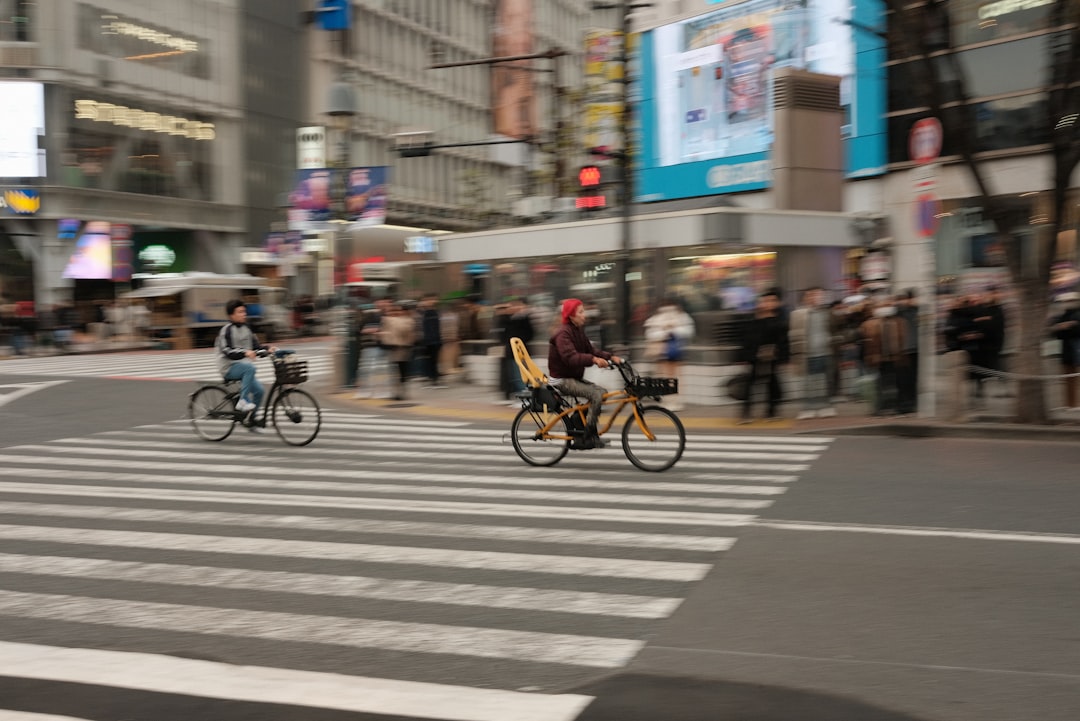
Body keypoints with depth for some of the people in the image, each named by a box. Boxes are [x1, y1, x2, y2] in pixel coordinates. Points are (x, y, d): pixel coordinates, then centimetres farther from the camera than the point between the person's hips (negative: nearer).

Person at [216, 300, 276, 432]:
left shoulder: (246, 328, 11)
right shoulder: (227, 330, -11)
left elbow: (256, 345, 12)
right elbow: (227, 351, -22)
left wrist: (268, 349, -8)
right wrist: (245, 353, -37)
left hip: (242, 366, 7)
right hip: (229, 367, -7)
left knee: (259, 390, -6)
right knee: (250, 367, -34)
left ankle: (251, 421, 7)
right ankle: (243, 401, -29)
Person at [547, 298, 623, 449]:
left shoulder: (578, 330, 11)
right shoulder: (563, 333, -19)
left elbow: (591, 349, 6)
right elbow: (570, 357, -34)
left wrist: (611, 357, -10)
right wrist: (594, 359, -47)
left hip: (574, 377, 9)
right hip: (562, 380, -9)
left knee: (602, 391, -2)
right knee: (596, 395, -23)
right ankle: (589, 437, -15)